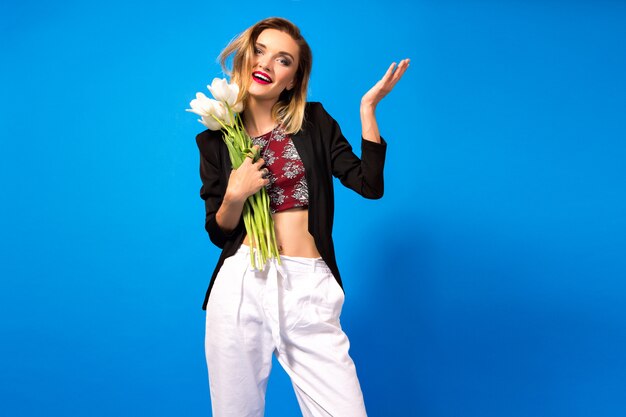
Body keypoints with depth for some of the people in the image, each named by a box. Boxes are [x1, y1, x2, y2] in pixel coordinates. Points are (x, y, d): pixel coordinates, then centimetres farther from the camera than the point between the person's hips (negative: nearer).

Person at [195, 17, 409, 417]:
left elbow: (370, 184, -3)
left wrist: (368, 107, -5)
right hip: (240, 286, 1)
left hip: (309, 288, 0)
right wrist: (236, 195, -10)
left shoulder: (315, 122, 8)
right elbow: (219, 232, 9)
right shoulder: (215, 138, 8)